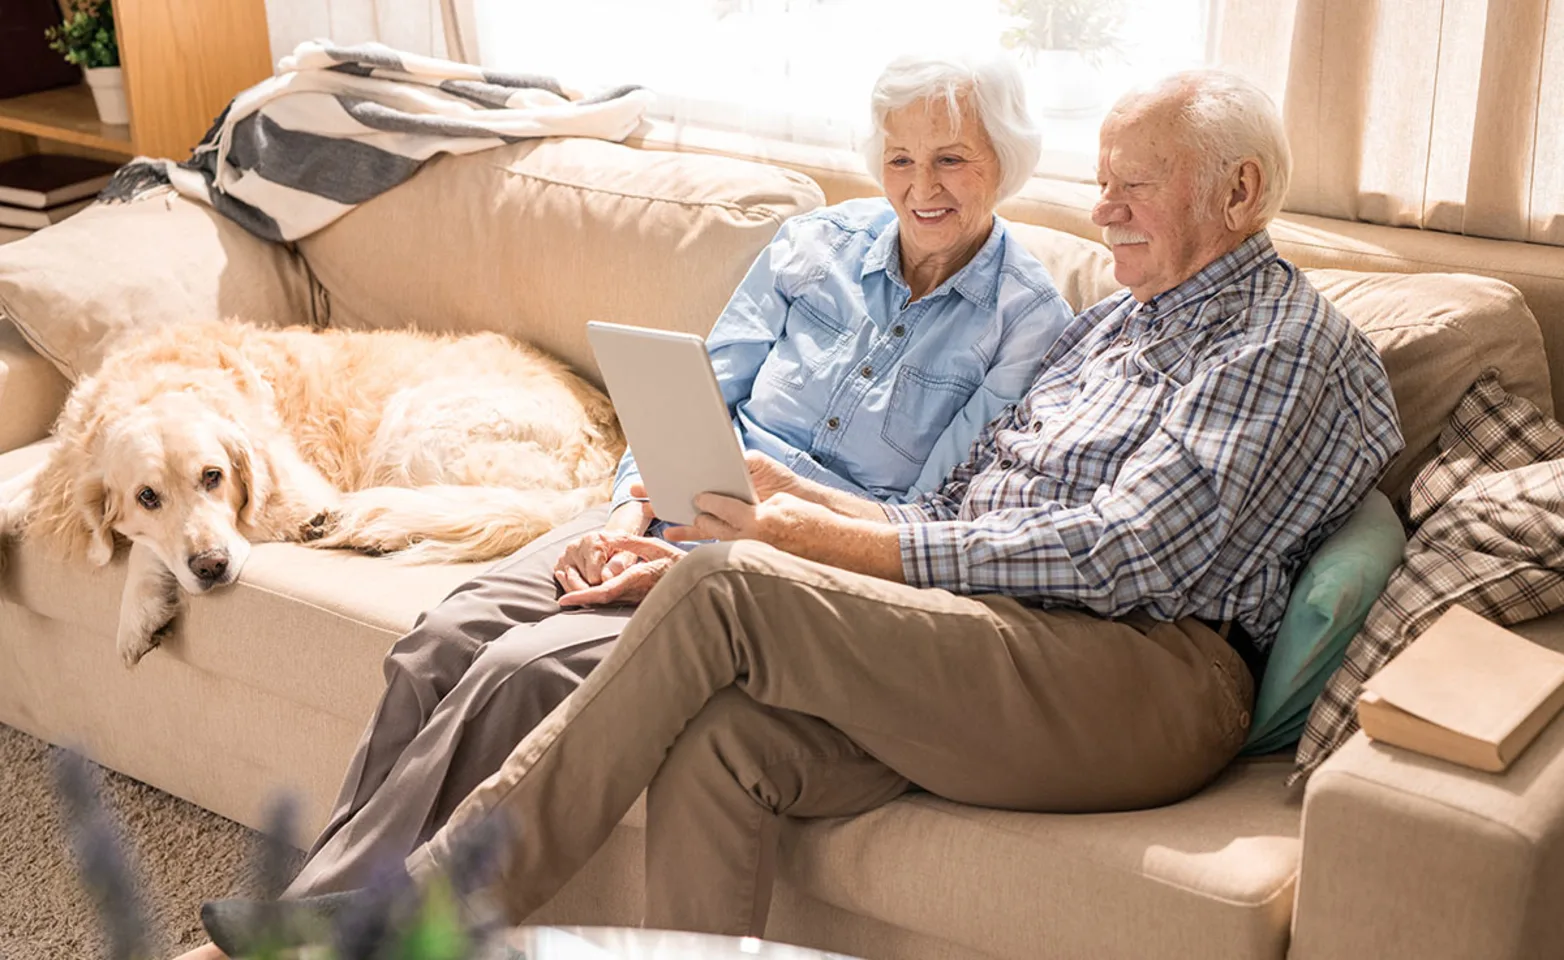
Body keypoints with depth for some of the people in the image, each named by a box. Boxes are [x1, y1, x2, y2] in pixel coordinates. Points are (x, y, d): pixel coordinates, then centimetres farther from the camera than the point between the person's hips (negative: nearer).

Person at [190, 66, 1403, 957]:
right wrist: (827, 505, 0)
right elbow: (960, 501, 21)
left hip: (1150, 681, -7)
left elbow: (1125, 555, -13)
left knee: (730, 590, -23)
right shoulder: (1112, 324, 27)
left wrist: (841, 546, -13)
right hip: (995, 646, 7)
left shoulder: (1287, 342, 0)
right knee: (716, 743, -23)